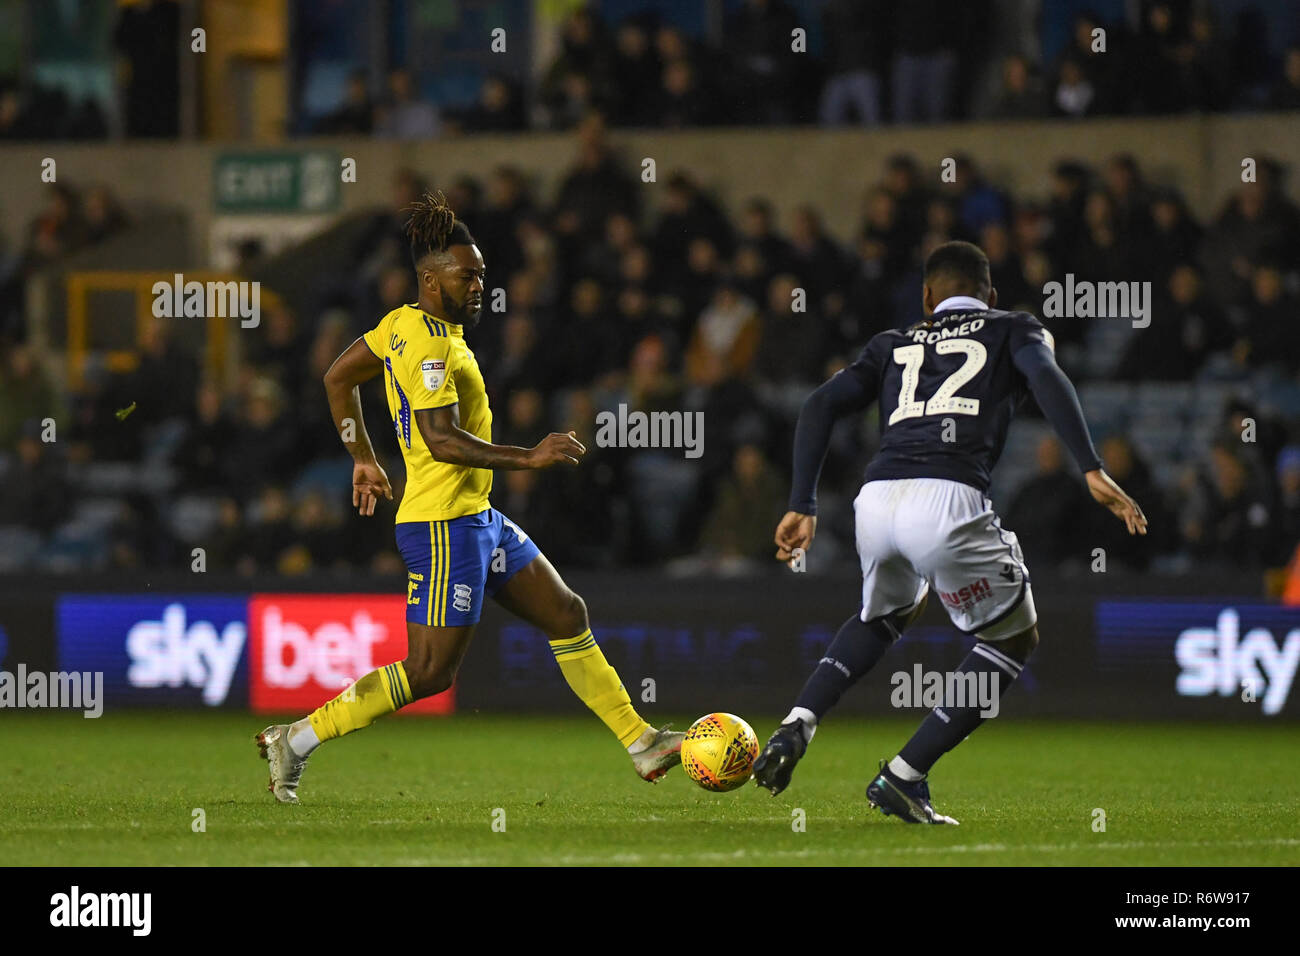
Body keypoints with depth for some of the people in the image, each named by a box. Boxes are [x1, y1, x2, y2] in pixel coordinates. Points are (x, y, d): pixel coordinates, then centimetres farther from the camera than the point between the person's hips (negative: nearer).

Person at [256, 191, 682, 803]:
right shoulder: (428, 344, -19)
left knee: (566, 615, 12)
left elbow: (338, 378, 21)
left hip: (477, 520, 11)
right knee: (430, 672, -8)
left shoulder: (403, 324, 10)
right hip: (443, 526, -11)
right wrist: (528, 458, -26)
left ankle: (640, 744, 18)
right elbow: (443, 440, -28)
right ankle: (296, 741, -3)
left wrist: (363, 458, 29)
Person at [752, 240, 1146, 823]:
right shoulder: (1013, 330, 22)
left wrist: (802, 506, 18)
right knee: (1015, 639, 18)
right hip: (949, 502, -5)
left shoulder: (893, 345, 30)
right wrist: (1092, 471, -9)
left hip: (875, 501, 5)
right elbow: (1047, 378, 0)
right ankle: (903, 776, 8)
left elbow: (821, 406, 18)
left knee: (887, 615, 37)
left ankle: (796, 726, 16)